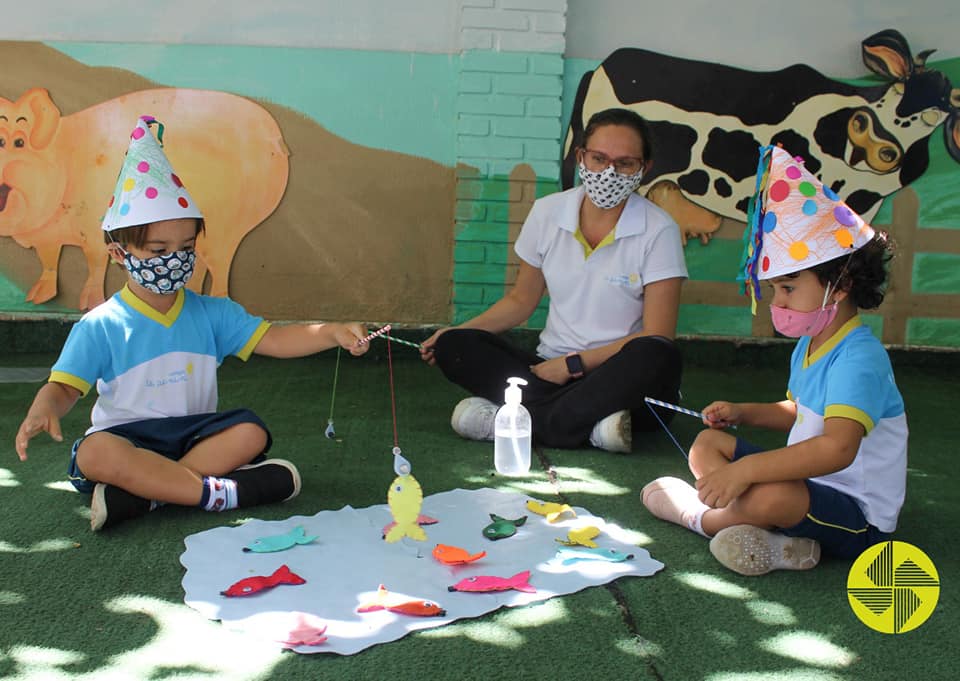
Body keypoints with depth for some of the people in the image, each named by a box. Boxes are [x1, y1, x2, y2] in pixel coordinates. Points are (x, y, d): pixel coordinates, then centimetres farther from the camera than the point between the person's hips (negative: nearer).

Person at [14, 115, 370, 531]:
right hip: (128, 438, -3)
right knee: (95, 453, -34)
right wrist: (44, 408, -34)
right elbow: (65, 386, -8)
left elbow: (273, 340, -4)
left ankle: (140, 493, -26)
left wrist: (331, 333, -22)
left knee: (250, 432, -24)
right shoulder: (100, 326, -4)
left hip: (193, 433, 3)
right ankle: (220, 491, -32)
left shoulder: (211, 313, 4)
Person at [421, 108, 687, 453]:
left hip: (620, 380, -3)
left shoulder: (658, 231, -8)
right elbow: (521, 301, 14)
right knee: (452, 346, -19)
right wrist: (457, 332, -1)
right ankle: (593, 426, -27)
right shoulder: (548, 212, 4)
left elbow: (658, 338, -12)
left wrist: (574, 363, -16)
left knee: (659, 357, -37)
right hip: (550, 369, 4)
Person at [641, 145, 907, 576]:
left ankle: (697, 516, -4)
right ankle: (777, 537, -12)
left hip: (858, 518, -11)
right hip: (811, 484, 11)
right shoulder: (809, 345, 7)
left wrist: (745, 469, -42)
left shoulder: (858, 359, -25)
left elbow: (837, 447, -41)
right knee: (707, 445, 12)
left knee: (768, 495, -39)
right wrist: (743, 413, 10)